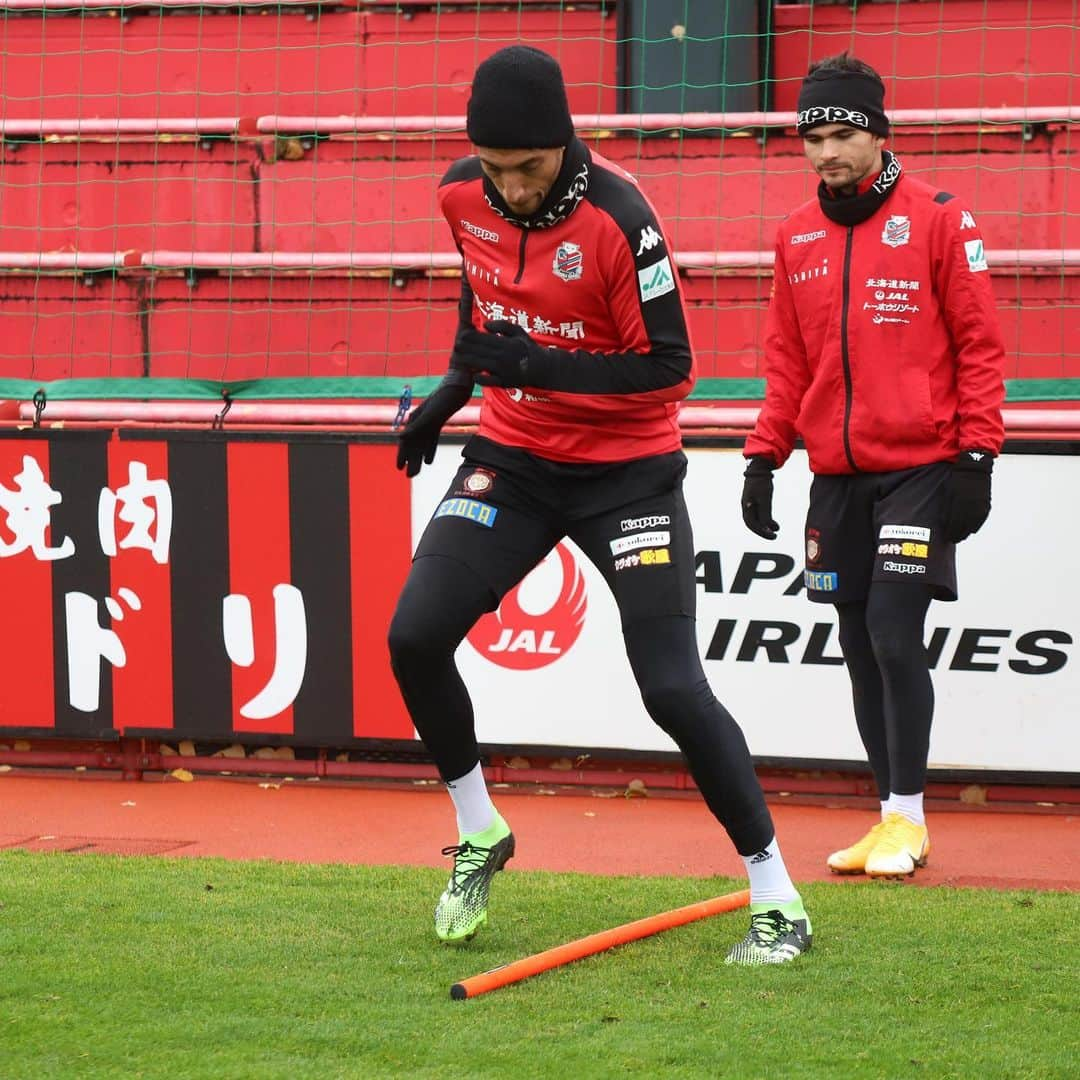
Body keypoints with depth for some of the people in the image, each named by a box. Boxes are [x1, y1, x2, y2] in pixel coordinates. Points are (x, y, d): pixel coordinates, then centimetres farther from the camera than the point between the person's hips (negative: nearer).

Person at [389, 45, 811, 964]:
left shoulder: (619, 217, -23)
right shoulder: (462, 196, -5)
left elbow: (669, 366, -21)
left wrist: (529, 366, -28)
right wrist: (454, 390, 14)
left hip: (626, 473, -5)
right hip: (512, 458, 5)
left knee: (673, 687, -13)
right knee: (416, 638, -10)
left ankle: (777, 901, 0)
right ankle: (480, 837, 13)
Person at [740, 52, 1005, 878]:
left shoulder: (939, 220, -5)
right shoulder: (797, 237, 10)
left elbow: (979, 344, -5)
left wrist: (976, 456, -10)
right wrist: (764, 456, 9)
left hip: (921, 470, -5)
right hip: (837, 478, 5)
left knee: (894, 635, -11)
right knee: (860, 646, 7)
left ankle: (906, 821, -1)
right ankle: (891, 817, 15)